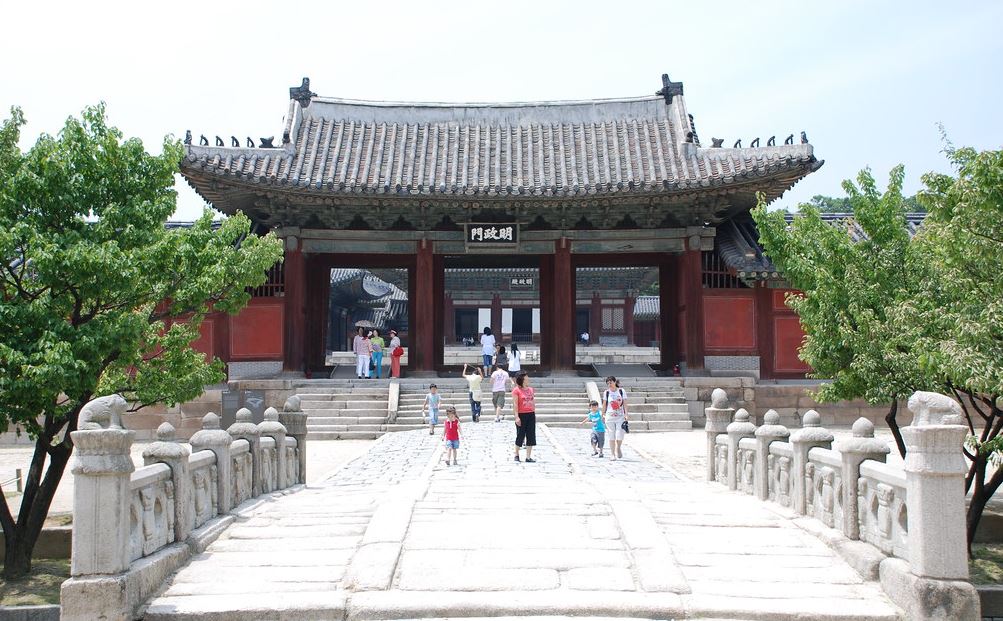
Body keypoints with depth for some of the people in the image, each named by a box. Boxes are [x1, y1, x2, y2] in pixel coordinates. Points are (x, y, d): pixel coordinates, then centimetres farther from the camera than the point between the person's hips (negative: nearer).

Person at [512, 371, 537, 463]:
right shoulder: (516, 390, -8)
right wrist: (517, 417, -17)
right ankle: (516, 455, 24)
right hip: (521, 415, -5)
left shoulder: (531, 389, 9)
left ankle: (528, 457, 9)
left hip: (531, 415, 5)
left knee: (531, 436, 3)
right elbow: (515, 404, -12)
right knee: (520, 435, 4)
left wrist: (534, 413, 13)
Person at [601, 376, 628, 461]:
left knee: (619, 436, -8)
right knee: (611, 437, 1)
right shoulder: (606, 392, 2)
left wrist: (626, 414, -3)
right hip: (610, 417, 0)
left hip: (620, 417, 0)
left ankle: (618, 448, 22)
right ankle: (612, 454, 10)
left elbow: (625, 403, 3)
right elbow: (604, 404, 7)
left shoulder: (621, 391, 3)